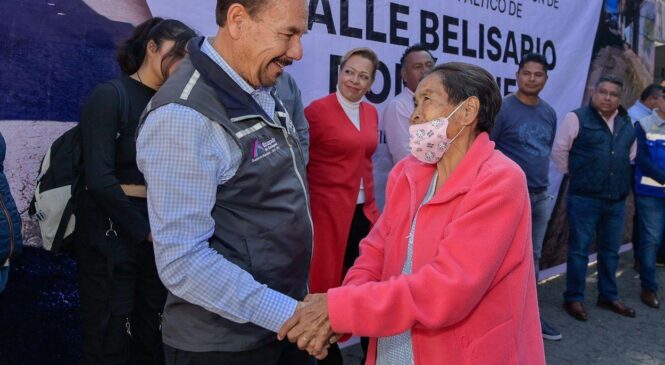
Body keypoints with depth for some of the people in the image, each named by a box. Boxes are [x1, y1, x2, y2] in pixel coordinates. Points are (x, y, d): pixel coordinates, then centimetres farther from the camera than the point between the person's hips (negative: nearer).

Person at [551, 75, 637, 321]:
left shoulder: (627, 124, 11)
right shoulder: (577, 118, -8)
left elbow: (632, 155, 24)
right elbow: (558, 150, -6)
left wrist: (623, 180, 19)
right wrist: (572, 175, 1)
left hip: (617, 199, 6)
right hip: (584, 198, -6)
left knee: (610, 251, 15)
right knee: (579, 250, 1)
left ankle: (608, 296, 29)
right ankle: (574, 299, 13)